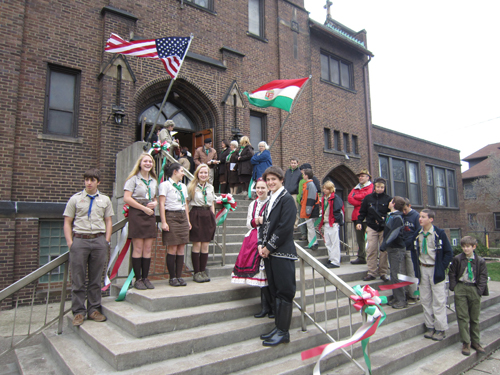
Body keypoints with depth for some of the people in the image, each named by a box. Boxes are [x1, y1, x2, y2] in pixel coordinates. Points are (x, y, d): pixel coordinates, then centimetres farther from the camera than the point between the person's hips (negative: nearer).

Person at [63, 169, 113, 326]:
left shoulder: (105, 200, 13)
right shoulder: (75, 199, 8)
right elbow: (67, 222, 6)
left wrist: (107, 241, 3)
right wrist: (70, 242, -4)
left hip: (99, 240, 2)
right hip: (79, 240, -1)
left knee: (96, 278, 6)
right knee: (78, 279, 2)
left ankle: (94, 309, 17)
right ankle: (78, 312, 12)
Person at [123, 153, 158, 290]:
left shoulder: (153, 181, 17)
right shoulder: (134, 179, -1)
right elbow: (127, 198, -9)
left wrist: (154, 203, 1)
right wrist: (144, 208, -13)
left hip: (150, 215, 5)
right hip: (136, 214, -5)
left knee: (148, 248, 4)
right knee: (138, 248, -4)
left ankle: (145, 278, 12)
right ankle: (138, 279, 5)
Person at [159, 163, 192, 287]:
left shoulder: (183, 187, 19)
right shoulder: (165, 185, -1)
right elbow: (162, 204, -7)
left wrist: (188, 221, 15)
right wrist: (163, 222, -14)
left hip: (182, 217, 6)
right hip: (171, 217, -6)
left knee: (181, 248, 3)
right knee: (172, 249, -6)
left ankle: (179, 276, 9)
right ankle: (172, 277, 3)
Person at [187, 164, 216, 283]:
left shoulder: (210, 187, 15)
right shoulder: (191, 186, 2)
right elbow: (186, 203, -1)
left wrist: (213, 218, 11)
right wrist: (187, 219, -9)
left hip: (208, 216, 4)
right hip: (196, 215, -4)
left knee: (205, 245, 5)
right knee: (197, 245, -4)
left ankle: (203, 271, 15)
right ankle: (196, 273, 7)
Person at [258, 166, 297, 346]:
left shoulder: (287, 199, -9)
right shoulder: (270, 200, 17)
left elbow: (285, 227, -17)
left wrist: (269, 247, -13)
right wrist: (261, 245, 4)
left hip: (282, 253, -9)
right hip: (269, 253, 9)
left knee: (284, 292, 0)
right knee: (275, 291, 15)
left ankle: (283, 332, 11)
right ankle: (278, 327, 26)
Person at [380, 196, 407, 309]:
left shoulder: (397, 217, -16)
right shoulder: (391, 216, 13)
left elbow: (393, 234, -23)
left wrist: (384, 246, -22)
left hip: (397, 249, -9)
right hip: (391, 248, 9)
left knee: (396, 275, -6)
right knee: (393, 274, 13)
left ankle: (401, 300, 3)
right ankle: (396, 298, 21)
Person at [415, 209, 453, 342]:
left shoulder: (439, 233, -8)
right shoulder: (418, 234, 4)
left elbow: (448, 252, -3)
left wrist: (441, 268, -8)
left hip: (436, 270, -4)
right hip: (423, 269, 4)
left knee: (438, 301, 1)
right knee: (425, 300, 9)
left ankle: (440, 329, 12)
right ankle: (430, 327, 20)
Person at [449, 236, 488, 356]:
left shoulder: (480, 261, 0)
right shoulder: (457, 259, 0)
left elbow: (483, 277, 4)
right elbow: (452, 273, 6)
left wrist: (479, 290, -5)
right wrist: (454, 287, -2)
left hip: (474, 289, 1)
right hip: (461, 289, -1)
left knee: (474, 318, 11)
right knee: (462, 317, 0)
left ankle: (475, 342, 25)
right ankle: (466, 342, 8)